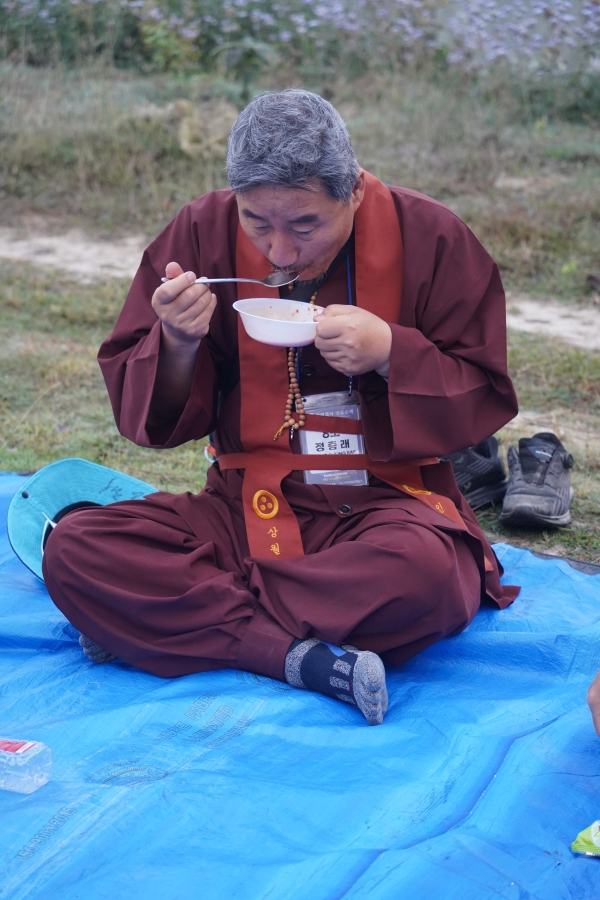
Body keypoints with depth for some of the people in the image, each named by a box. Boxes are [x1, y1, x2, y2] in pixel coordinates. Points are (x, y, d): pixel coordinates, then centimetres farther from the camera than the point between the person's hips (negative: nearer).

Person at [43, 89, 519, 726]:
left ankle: (172, 618, -21)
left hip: (385, 505, -2)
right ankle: (309, 660, -27)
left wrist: (391, 353, -17)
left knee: (424, 570, -39)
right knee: (73, 550, -22)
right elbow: (145, 417, 5)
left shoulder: (428, 238, -4)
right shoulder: (204, 232, 1)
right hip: (246, 506, 2)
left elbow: (483, 399, 1)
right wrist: (177, 345, -17)